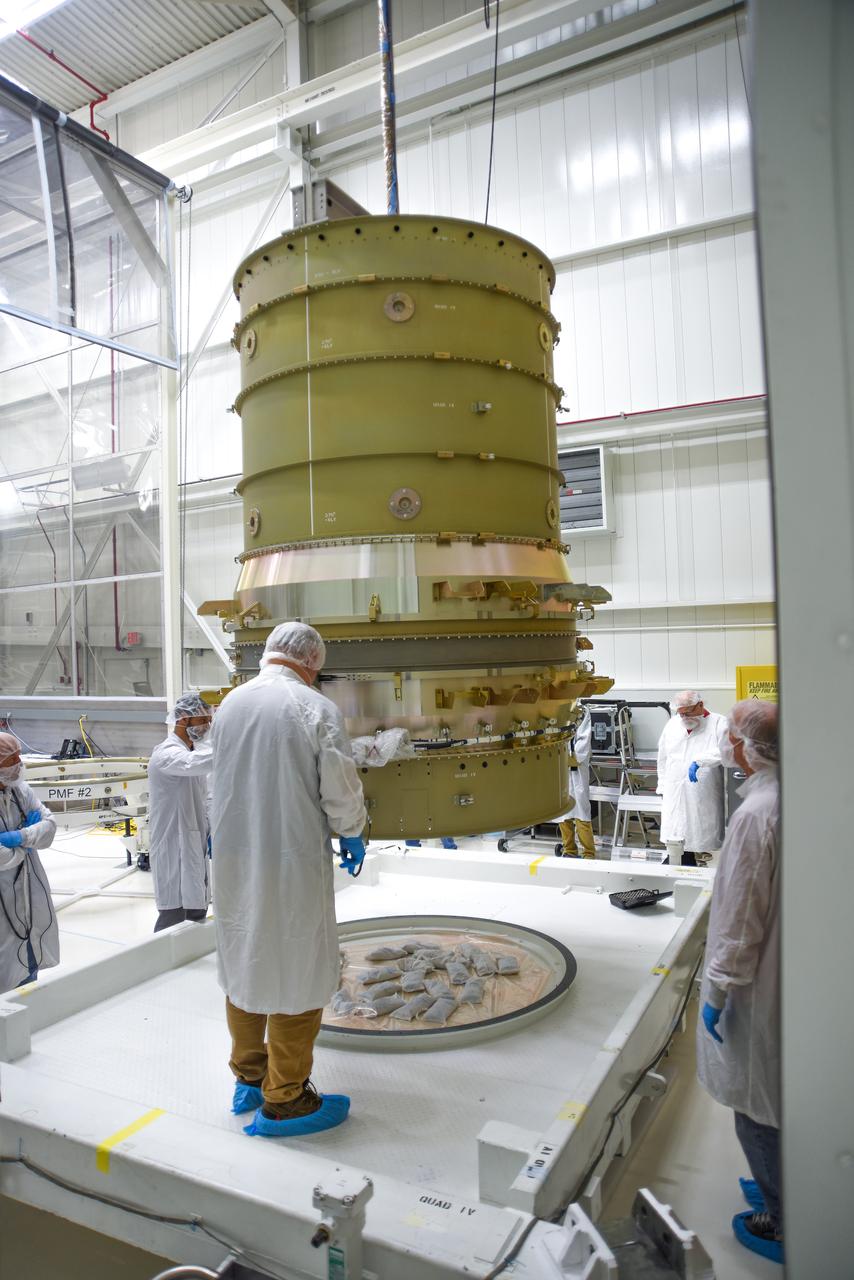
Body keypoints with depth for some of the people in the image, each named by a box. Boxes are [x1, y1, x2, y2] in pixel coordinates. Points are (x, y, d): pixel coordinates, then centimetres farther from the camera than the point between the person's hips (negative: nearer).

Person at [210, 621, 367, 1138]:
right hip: (292, 859, -6)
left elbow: (224, 778, 12)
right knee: (296, 973, 8)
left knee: (244, 960, 20)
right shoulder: (317, 709, -15)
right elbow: (341, 790, -11)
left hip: (233, 857, 6)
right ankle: (284, 1100, 20)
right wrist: (353, 837, 8)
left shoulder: (230, 702, 2)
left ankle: (249, 1076, 37)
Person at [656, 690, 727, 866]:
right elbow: (663, 759, 20)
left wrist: (699, 761, -30)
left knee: (703, 841, -1)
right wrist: (663, 788, 18)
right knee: (681, 841, 6)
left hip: (704, 797, -4)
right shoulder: (672, 724, 12)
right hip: (676, 796, 4)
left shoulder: (719, 723, -3)